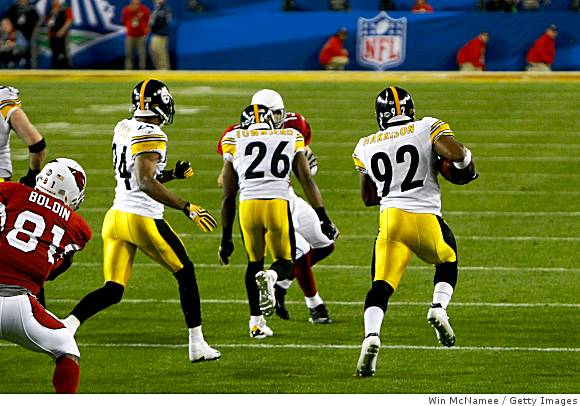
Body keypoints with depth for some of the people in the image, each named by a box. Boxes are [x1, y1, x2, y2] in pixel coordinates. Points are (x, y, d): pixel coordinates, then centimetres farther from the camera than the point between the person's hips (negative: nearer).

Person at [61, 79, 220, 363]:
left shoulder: (123, 129, 11)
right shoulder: (150, 136, -15)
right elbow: (147, 184, -23)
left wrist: (173, 174, 16)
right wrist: (186, 208, -22)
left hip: (115, 217, 7)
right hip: (143, 219, -7)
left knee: (112, 291, 7)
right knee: (186, 274, 13)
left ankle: (68, 324, -18)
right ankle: (197, 346, 18)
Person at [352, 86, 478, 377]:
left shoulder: (366, 146, 13)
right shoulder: (427, 129, 4)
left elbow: (368, 197, 21)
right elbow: (455, 152, -13)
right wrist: (467, 167, 8)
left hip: (390, 218, 1)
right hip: (426, 218, -1)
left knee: (381, 286, -1)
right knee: (447, 263, 26)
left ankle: (371, 335, -27)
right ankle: (438, 307, -1)